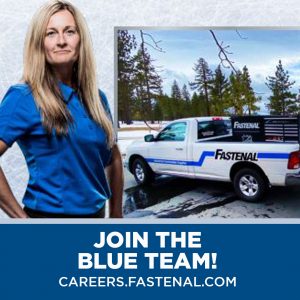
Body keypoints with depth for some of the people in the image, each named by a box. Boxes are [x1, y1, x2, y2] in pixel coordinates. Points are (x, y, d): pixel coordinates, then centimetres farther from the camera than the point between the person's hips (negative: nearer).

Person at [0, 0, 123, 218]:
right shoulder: (24, 98, -13)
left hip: (95, 214, 5)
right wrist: (21, 216, -15)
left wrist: (116, 213, 10)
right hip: (49, 213, -5)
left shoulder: (97, 98, 2)